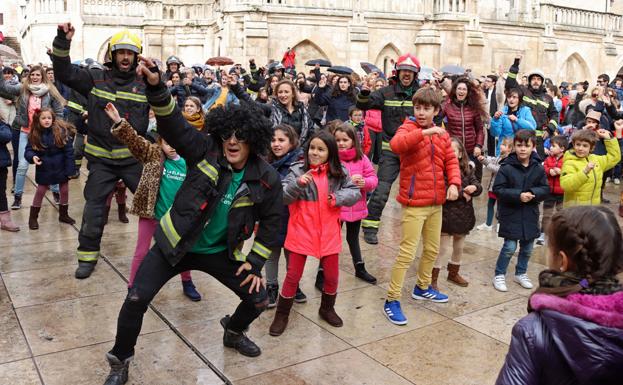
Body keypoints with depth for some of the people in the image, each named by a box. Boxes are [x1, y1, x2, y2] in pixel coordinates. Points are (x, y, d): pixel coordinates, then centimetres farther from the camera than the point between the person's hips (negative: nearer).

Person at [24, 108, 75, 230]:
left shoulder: (62, 131, -14)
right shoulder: (34, 134, -7)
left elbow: (69, 152, -12)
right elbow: (28, 150, -2)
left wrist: (69, 169, -13)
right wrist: (32, 157, -26)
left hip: (61, 168, 0)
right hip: (44, 169, 1)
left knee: (64, 191, 12)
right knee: (40, 192, 8)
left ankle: (63, 215, 30)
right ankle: (33, 218, 19)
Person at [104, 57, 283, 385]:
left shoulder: (266, 179, -12)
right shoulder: (204, 151, -16)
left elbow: (271, 222, 1)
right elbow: (172, 123, -28)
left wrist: (255, 261, -1)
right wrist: (156, 87, -45)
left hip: (221, 253, 2)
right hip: (175, 245, -2)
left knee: (258, 300, 7)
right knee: (136, 299, -11)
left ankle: (233, 333, 43)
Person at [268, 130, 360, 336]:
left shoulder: (339, 173, -1)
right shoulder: (297, 170, -8)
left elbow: (355, 192, 1)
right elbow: (282, 197, -13)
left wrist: (338, 197, -16)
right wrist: (298, 183, -30)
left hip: (328, 232, 3)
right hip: (301, 232, -2)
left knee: (331, 275, 15)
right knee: (293, 275, 6)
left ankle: (327, 308, 39)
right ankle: (281, 314, 22)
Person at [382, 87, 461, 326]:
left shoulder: (441, 134, 11)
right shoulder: (408, 128, -8)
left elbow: (451, 160, 9)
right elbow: (396, 145, -29)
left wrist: (454, 183, -8)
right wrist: (424, 132, -36)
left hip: (436, 203, 7)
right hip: (414, 203, -7)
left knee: (432, 249, 19)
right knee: (407, 252, -7)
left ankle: (422, 288, 39)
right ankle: (392, 300, 2)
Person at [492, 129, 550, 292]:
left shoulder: (538, 168, 0)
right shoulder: (507, 167, -12)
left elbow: (545, 189, 3)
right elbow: (498, 189, -13)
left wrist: (532, 193, -18)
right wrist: (518, 195, -22)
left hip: (530, 215, 4)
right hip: (510, 214, -4)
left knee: (527, 248, 14)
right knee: (510, 247, -7)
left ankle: (520, 273, 35)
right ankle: (499, 275, 11)